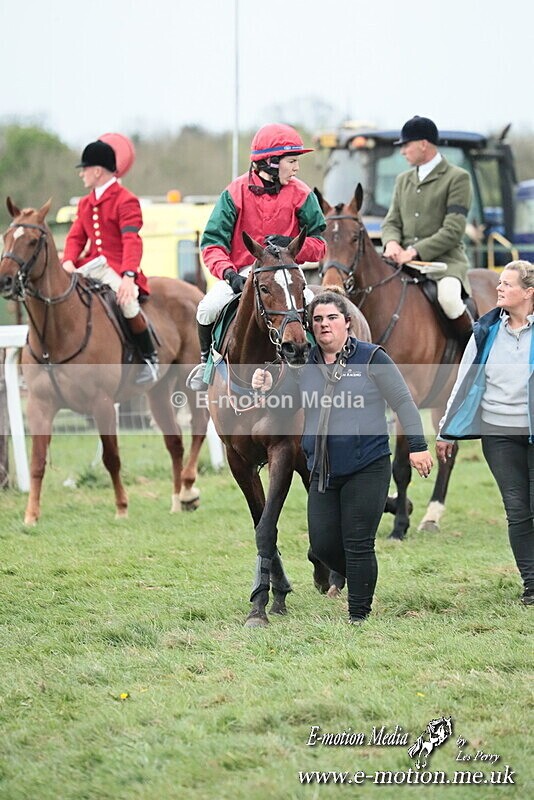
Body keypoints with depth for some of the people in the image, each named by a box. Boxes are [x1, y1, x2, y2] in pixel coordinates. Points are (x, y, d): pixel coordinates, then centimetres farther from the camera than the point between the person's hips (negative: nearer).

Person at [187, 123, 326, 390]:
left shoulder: (301, 195, -3)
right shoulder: (236, 193, -7)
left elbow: (318, 245, 0)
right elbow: (212, 243, -9)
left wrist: (291, 245, -22)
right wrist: (228, 273, -28)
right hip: (242, 273, 0)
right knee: (208, 309, -24)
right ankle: (207, 360, 7)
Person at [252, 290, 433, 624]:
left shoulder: (371, 358, -4)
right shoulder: (306, 364, 9)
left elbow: (404, 402, -2)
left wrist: (417, 445, -8)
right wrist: (268, 389, -1)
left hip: (367, 468, -5)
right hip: (323, 471, 5)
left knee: (358, 544, -5)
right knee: (323, 544, 3)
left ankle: (359, 615, 6)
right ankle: (362, 582, 31)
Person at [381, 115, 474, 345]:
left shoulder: (457, 178, -2)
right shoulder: (403, 180, 20)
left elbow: (453, 231, -10)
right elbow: (391, 221, 18)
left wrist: (415, 251, -19)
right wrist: (391, 242, -8)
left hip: (445, 259, -6)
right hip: (405, 260, 6)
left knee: (448, 297, -36)